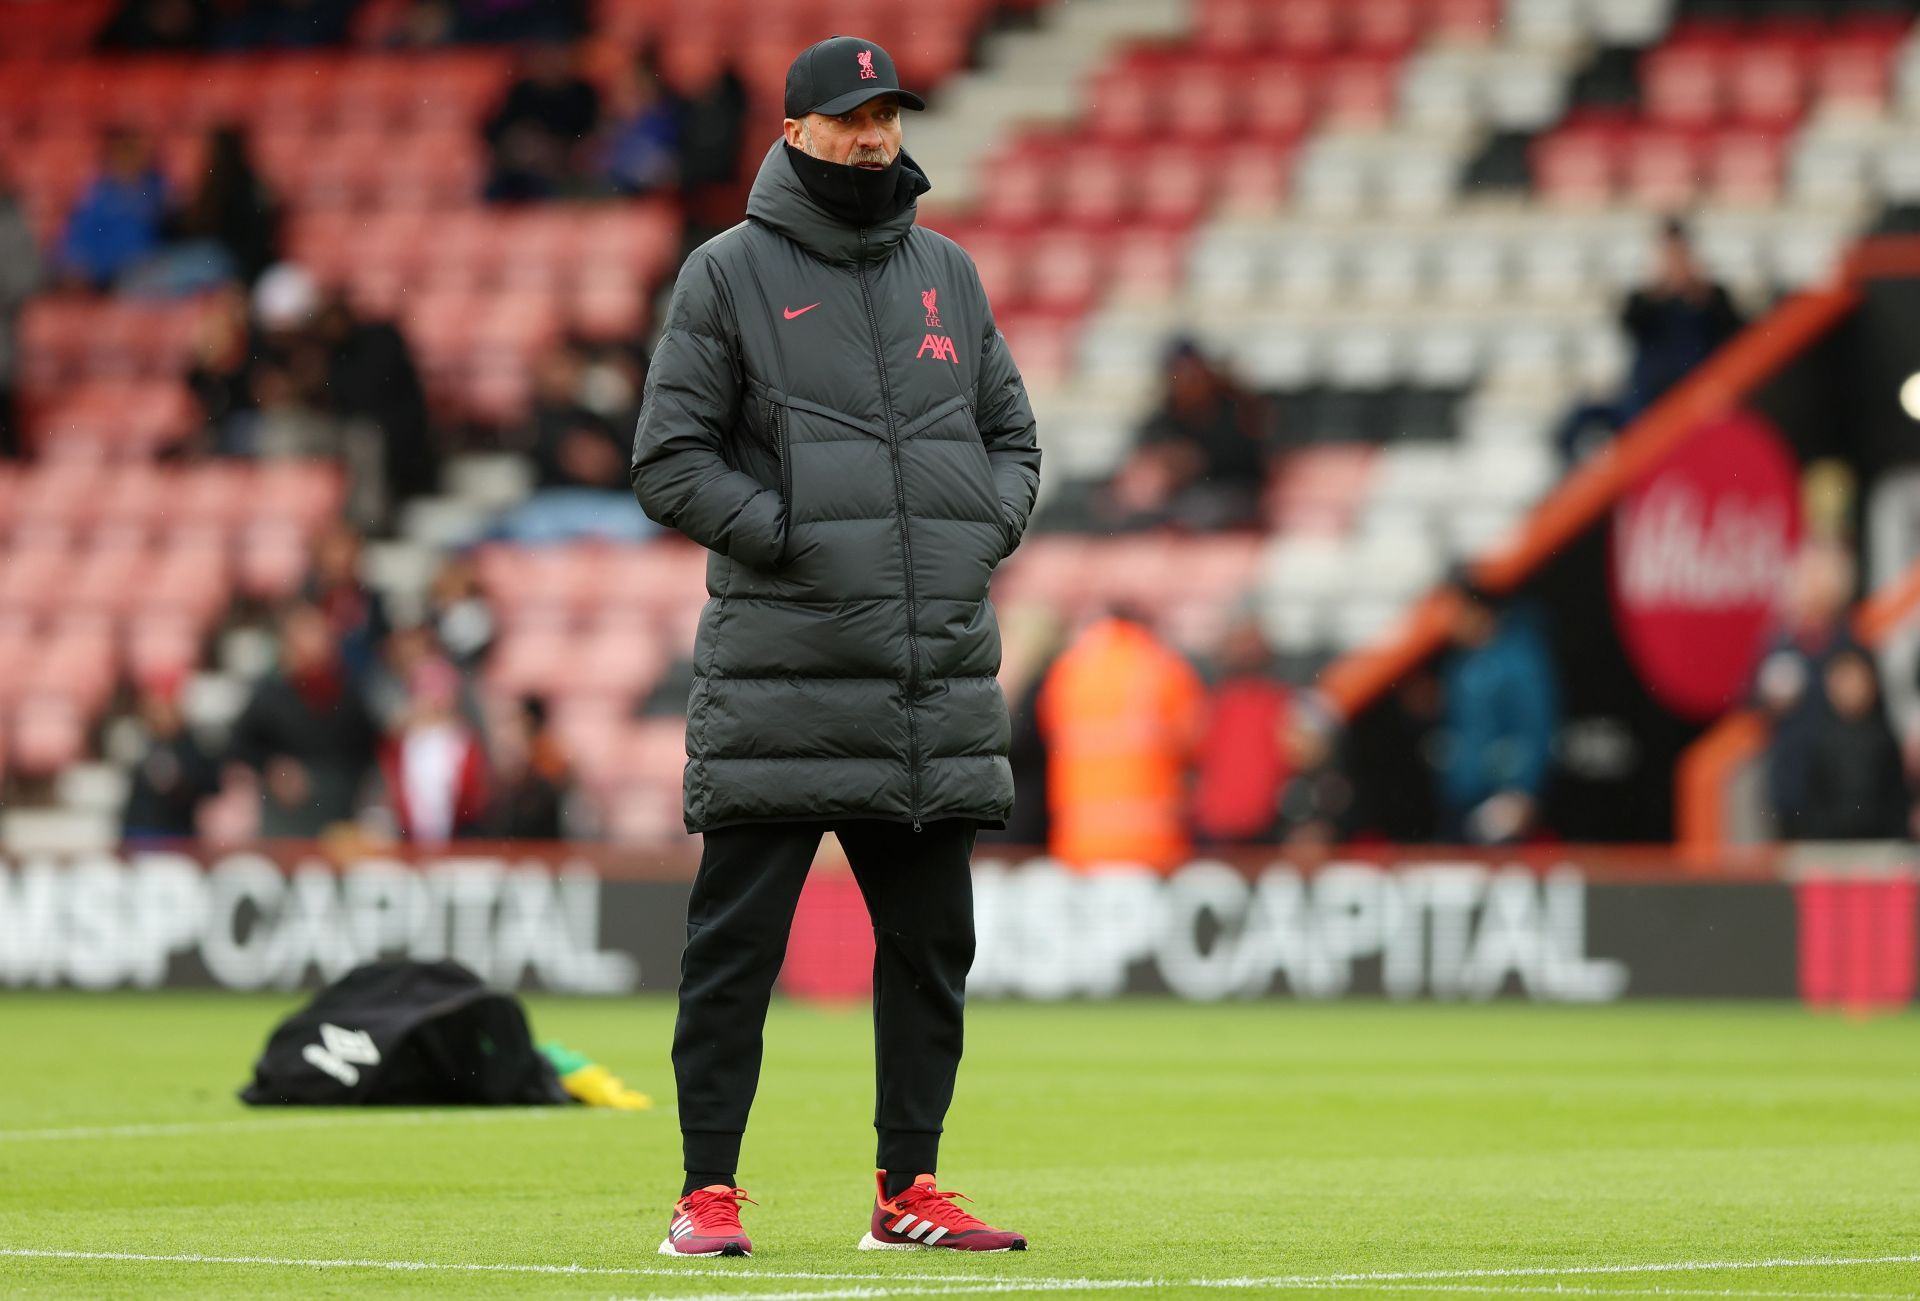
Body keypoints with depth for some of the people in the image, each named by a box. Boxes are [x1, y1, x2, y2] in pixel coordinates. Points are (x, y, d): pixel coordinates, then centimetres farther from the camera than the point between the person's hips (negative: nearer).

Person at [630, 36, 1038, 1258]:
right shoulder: (729, 275, 2)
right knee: (737, 942, -4)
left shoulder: (948, 273, 16)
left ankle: (909, 1189, 16)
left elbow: (1014, 438, 21)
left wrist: (982, 537, 2)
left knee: (932, 941, 8)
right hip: (783, 678, -5)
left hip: (941, 681, 5)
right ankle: (707, 1194, 0)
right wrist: (794, 536, -13)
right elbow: (670, 459, -3)